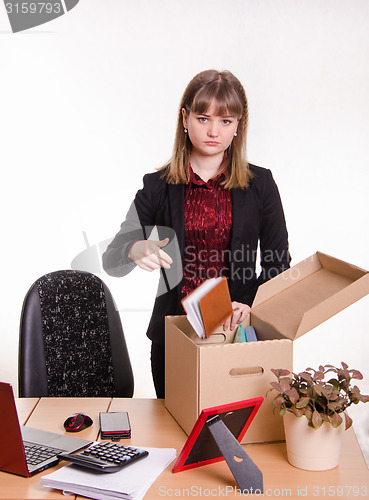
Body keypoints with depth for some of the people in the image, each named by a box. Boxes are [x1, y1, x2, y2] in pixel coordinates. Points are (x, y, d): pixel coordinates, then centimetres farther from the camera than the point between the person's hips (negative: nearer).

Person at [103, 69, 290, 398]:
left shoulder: (260, 184, 0)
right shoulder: (158, 187, 0)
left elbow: (278, 266, 1)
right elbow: (111, 262, -1)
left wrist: (250, 303, -18)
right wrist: (135, 251, -24)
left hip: (237, 333, 0)